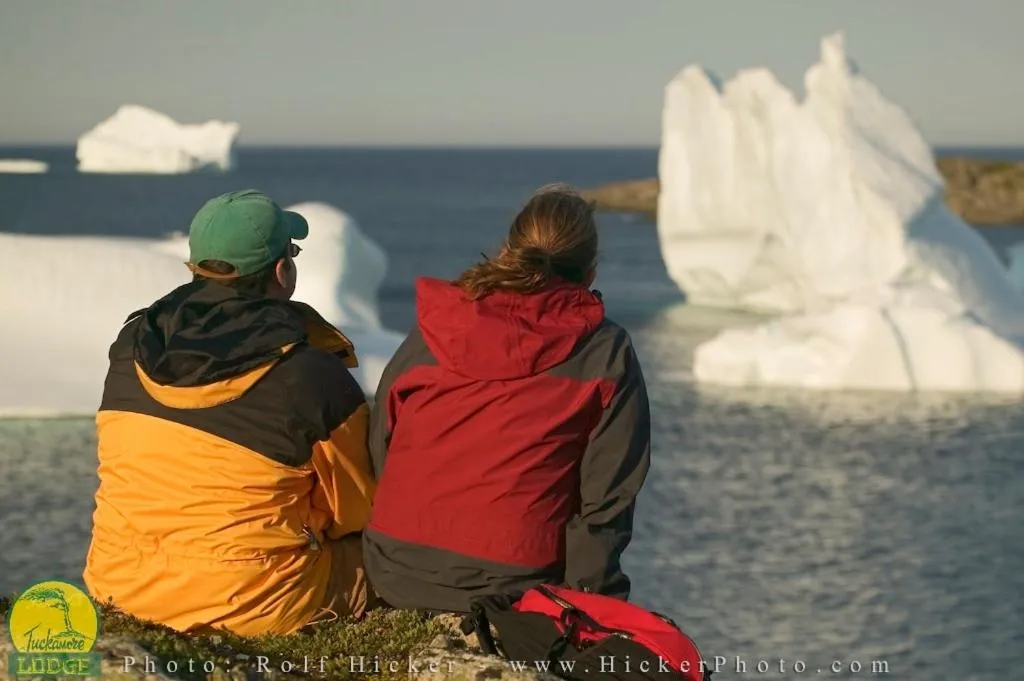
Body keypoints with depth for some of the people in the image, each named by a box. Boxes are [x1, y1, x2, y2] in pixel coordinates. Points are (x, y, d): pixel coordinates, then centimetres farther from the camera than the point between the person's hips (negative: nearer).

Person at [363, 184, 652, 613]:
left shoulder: (427, 335, 10)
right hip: (509, 588, -5)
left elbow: (377, 459, 13)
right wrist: (588, 593, 9)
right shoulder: (607, 354, 1)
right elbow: (607, 497, -2)